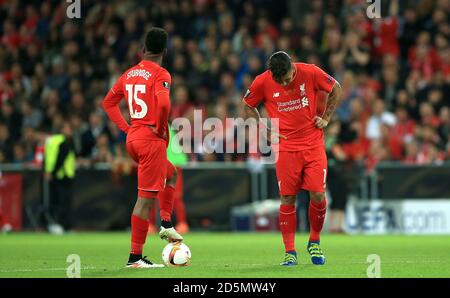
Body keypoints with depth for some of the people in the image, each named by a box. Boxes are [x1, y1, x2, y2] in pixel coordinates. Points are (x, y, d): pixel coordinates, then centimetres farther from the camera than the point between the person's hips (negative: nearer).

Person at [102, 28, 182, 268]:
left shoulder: (129, 74, 11)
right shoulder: (160, 75, -11)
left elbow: (108, 103, 18)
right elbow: (163, 104, -28)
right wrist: (162, 129, -12)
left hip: (133, 138, 8)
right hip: (151, 140, -8)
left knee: (171, 174, 31)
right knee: (146, 198, -5)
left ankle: (166, 224, 21)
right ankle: (135, 257, -4)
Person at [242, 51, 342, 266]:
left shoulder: (311, 73, -10)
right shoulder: (262, 82, -9)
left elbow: (335, 89, 10)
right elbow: (247, 105, 10)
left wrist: (326, 118, 4)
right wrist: (266, 131, 2)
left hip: (313, 143, 0)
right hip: (286, 147, 0)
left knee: (318, 195, -6)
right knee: (287, 199, -3)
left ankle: (315, 242, 17)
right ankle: (290, 252, 6)